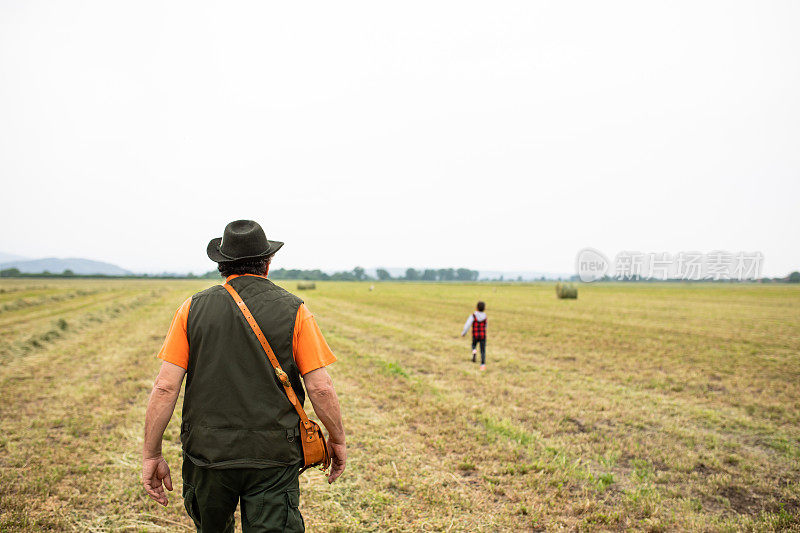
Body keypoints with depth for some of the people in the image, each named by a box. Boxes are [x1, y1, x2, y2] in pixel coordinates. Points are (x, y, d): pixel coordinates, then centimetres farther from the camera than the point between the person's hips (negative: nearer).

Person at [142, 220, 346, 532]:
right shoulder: (293, 311, -5)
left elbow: (165, 387, -5)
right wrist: (337, 439, 6)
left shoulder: (194, 308, -1)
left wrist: (151, 455, 3)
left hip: (208, 451, 2)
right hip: (273, 457, -2)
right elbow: (320, 389, -9)